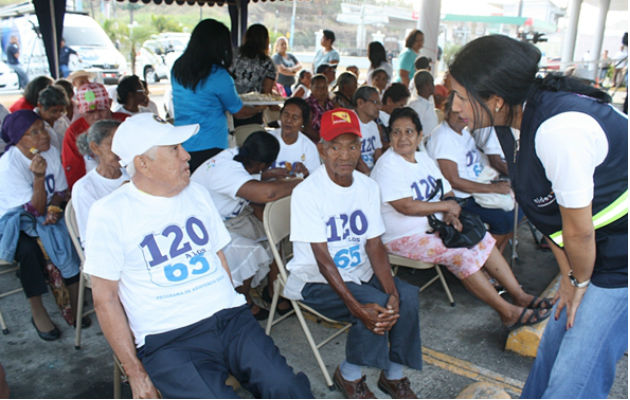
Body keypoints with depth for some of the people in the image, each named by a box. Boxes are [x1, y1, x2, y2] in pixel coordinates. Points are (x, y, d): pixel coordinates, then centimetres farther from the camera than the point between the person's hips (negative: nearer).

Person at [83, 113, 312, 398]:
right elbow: (105, 298, -2)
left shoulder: (197, 194, 13)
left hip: (230, 320, 4)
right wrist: (134, 371, -4)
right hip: (168, 340, -3)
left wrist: (229, 309, 7)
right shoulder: (109, 213, -3)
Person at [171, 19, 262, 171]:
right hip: (208, 147, -6)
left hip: (180, 146, 6)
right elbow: (239, 112, 0)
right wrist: (261, 108, 18)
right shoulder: (219, 76, -13)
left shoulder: (177, 68, 6)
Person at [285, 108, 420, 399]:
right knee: (374, 305, -27)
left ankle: (393, 374, 6)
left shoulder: (368, 187, 0)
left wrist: (392, 292, -19)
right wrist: (356, 307, -29)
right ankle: (349, 375, 1)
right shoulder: (307, 192, -18)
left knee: (407, 296, -18)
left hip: (360, 273, 6)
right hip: (315, 281, -5)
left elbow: (375, 246, -4)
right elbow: (322, 258, -21)